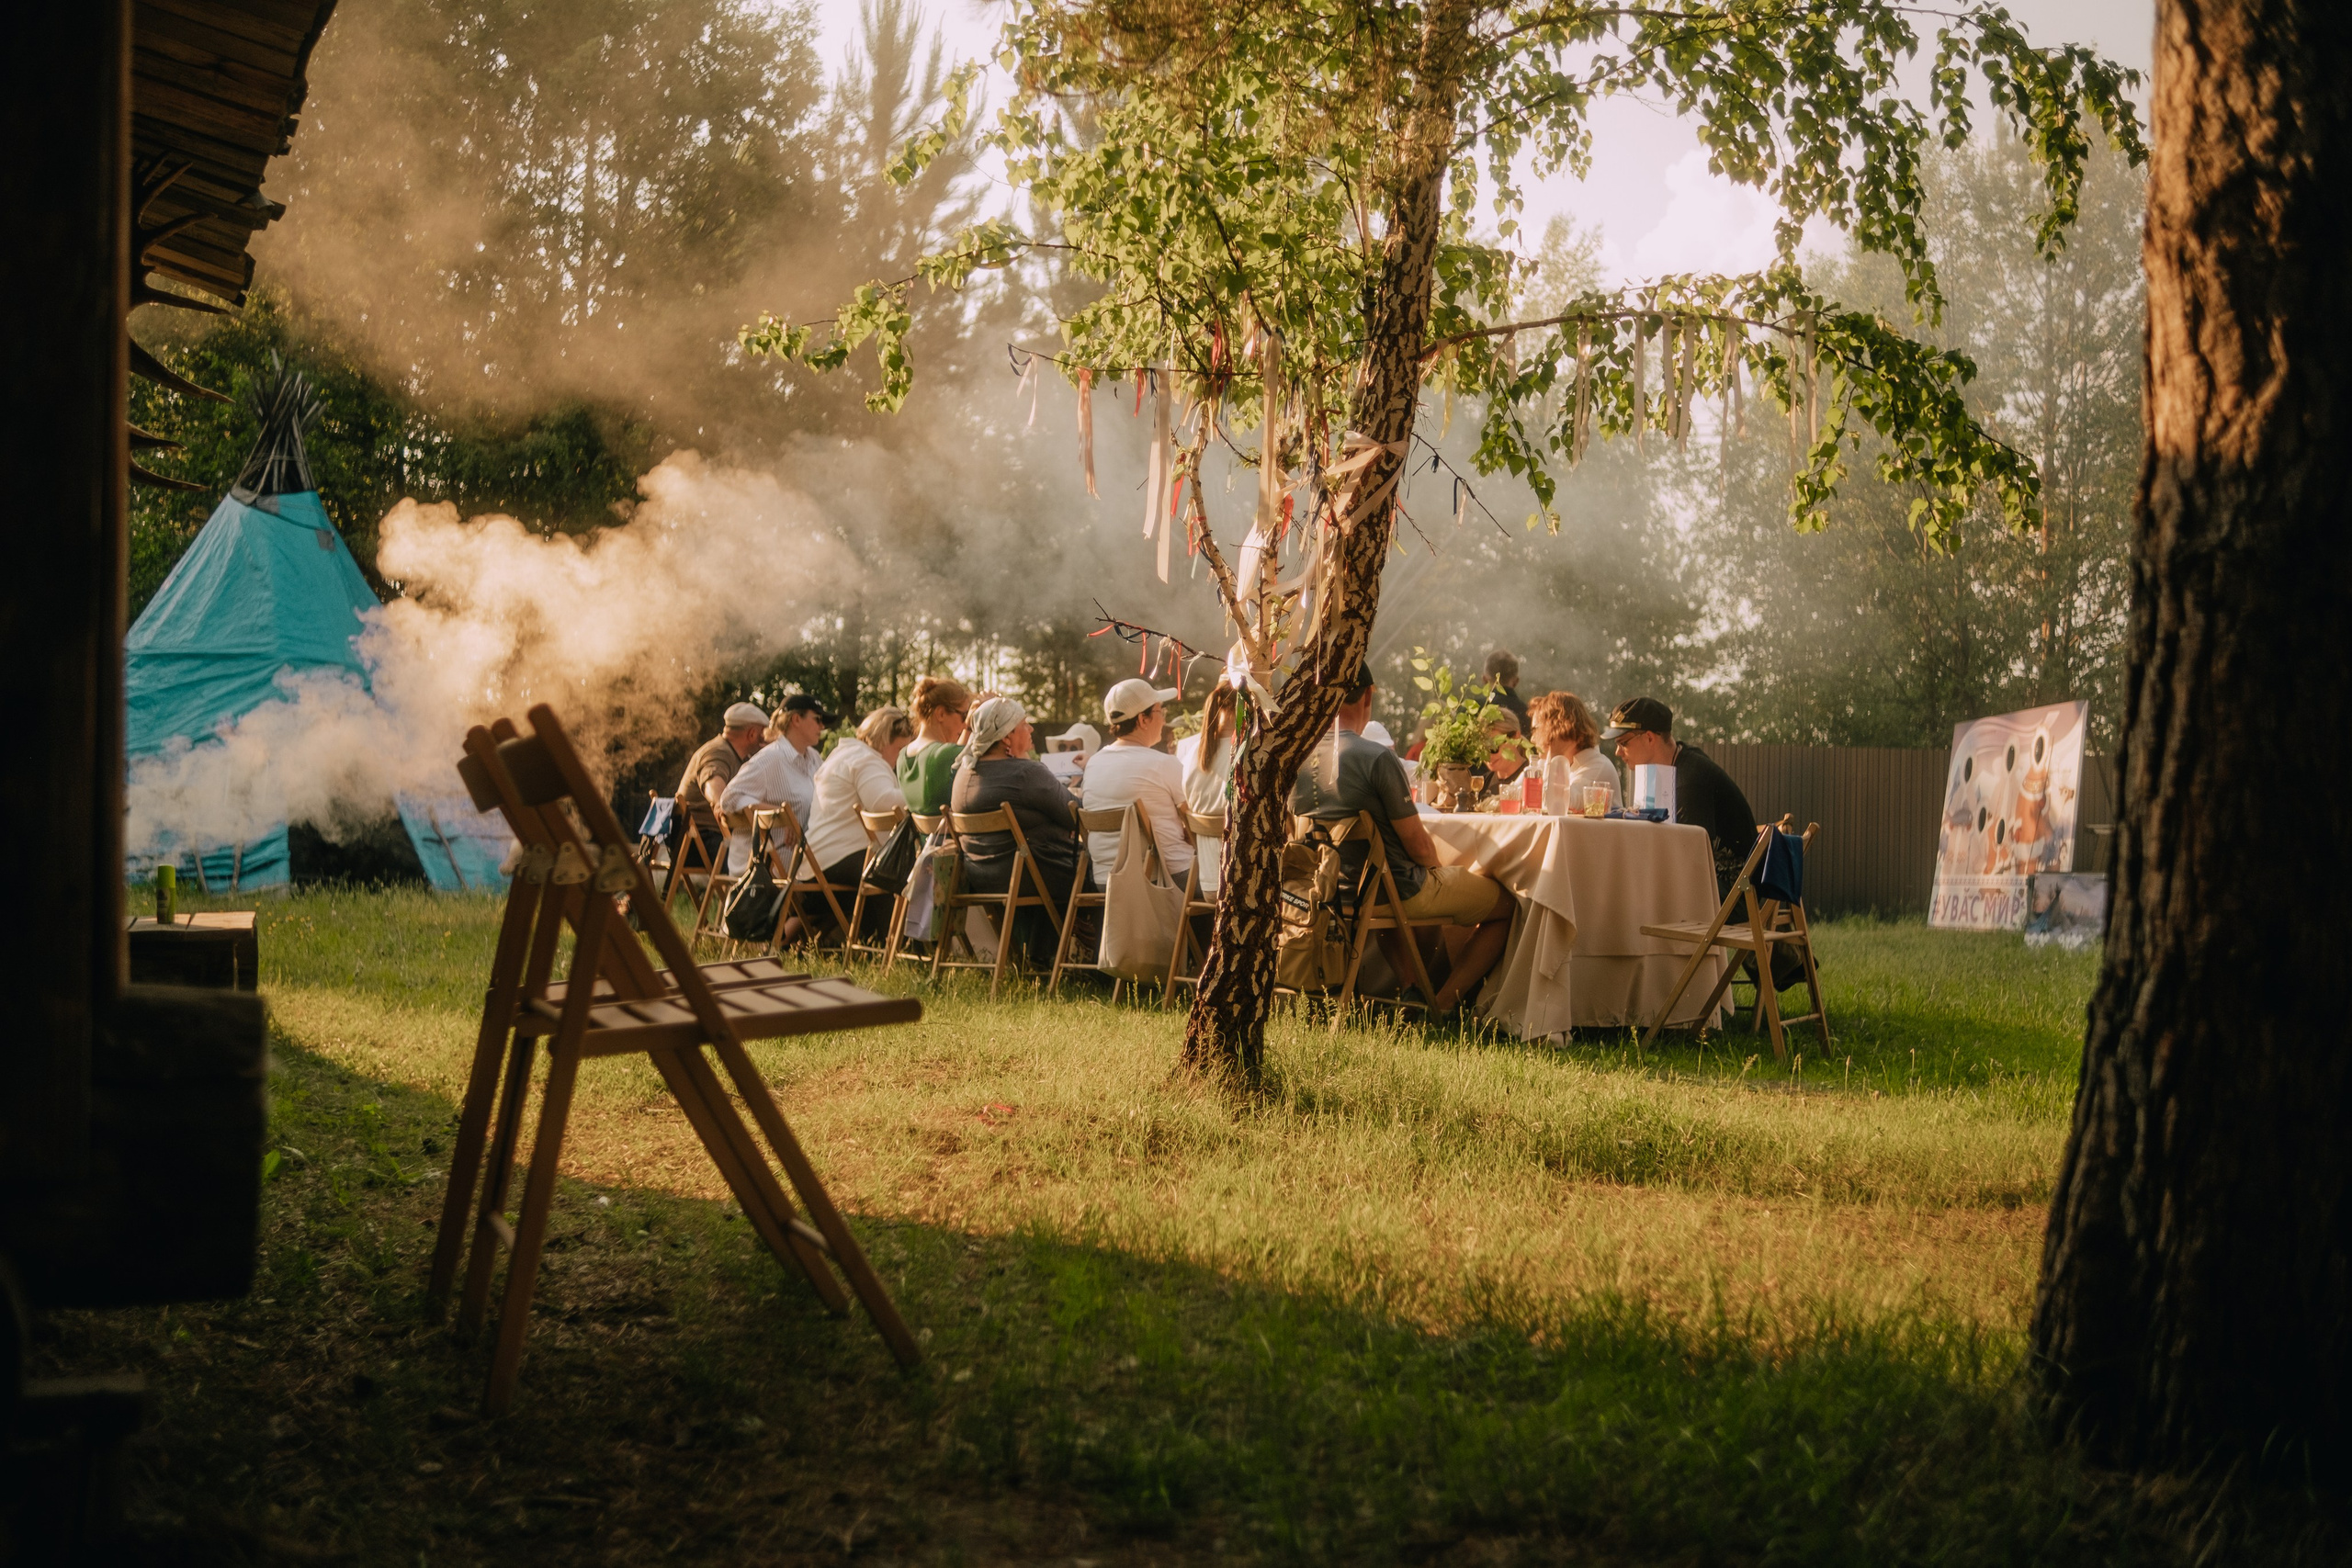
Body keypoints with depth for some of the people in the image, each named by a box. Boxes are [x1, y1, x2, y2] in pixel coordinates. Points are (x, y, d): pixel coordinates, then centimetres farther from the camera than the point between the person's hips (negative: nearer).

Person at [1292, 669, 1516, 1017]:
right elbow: (1418, 846, -18)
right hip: (1400, 890, -7)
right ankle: (1444, 1002, 3)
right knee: (1508, 903, 9)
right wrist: (1435, 868, 5)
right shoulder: (1377, 757, -24)